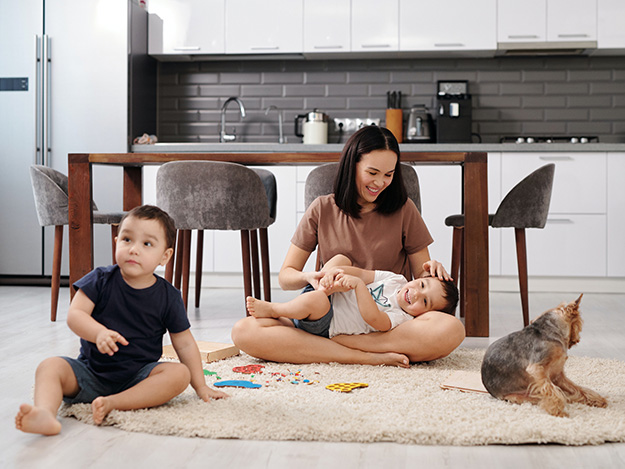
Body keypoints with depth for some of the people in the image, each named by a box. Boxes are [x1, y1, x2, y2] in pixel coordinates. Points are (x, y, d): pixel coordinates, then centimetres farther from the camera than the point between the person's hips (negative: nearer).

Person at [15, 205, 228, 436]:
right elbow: (75, 314, -13)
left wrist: (200, 386, 3)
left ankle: (112, 403, -34)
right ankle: (45, 413, -50)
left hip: (137, 378, 0)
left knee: (180, 374, -25)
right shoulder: (101, 280, -3)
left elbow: (184, 344, 4)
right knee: (50, 366, -23)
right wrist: (99, 332, -33)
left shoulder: (168, 297, -2)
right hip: (90, 372, 0)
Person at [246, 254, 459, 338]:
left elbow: (372, 317, -34)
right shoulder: (396, 280, 4)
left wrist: (358, 284, -37)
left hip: (324, 326, -7)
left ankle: (271, 309, -14)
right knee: (343, 259, 5)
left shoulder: (401, 318, -16)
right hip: (328, 299, 7)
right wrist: (333, 271, -17)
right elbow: (362, 274, 1)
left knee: (316, 301, -39)